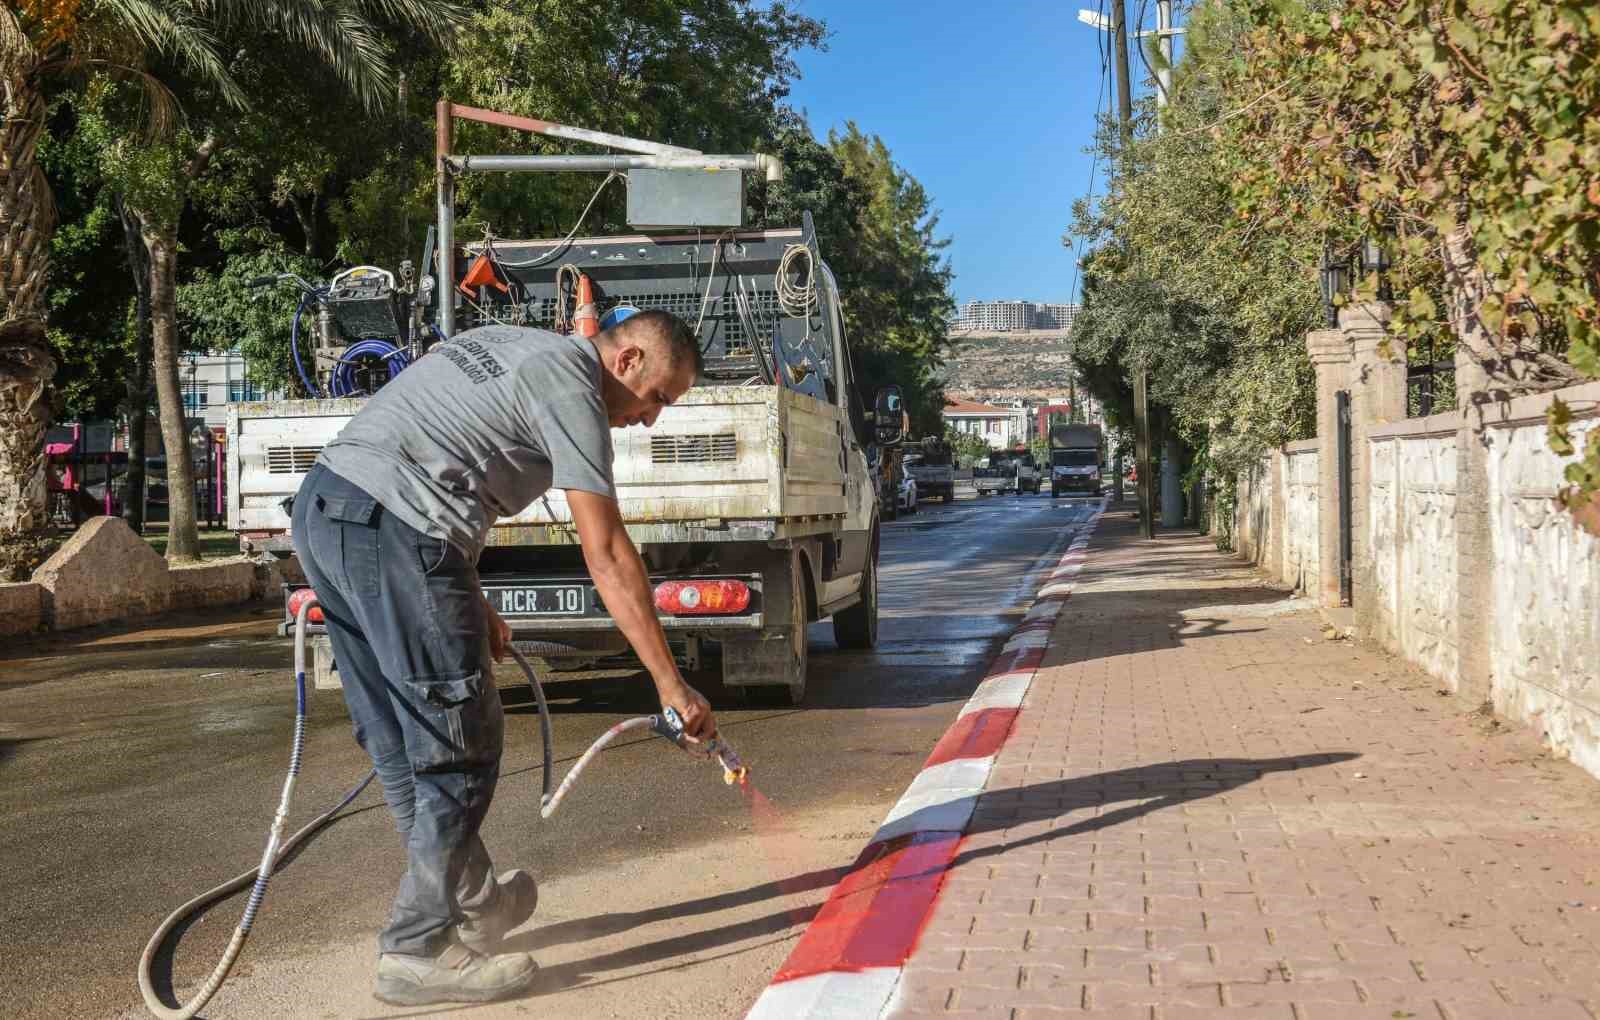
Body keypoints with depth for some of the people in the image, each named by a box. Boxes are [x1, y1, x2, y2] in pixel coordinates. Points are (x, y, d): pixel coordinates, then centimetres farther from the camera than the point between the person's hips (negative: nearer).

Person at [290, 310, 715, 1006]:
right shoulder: (571, 390, -5)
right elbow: (607, 556, -10)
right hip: (394, 533, -10)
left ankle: (474, 904, 34)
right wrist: (670, 683, -8)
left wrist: (469, 604, 21)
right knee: (457, 750, 0)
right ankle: (418, 950, 7)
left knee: (399, 746, 18)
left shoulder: (511, 346, 23)